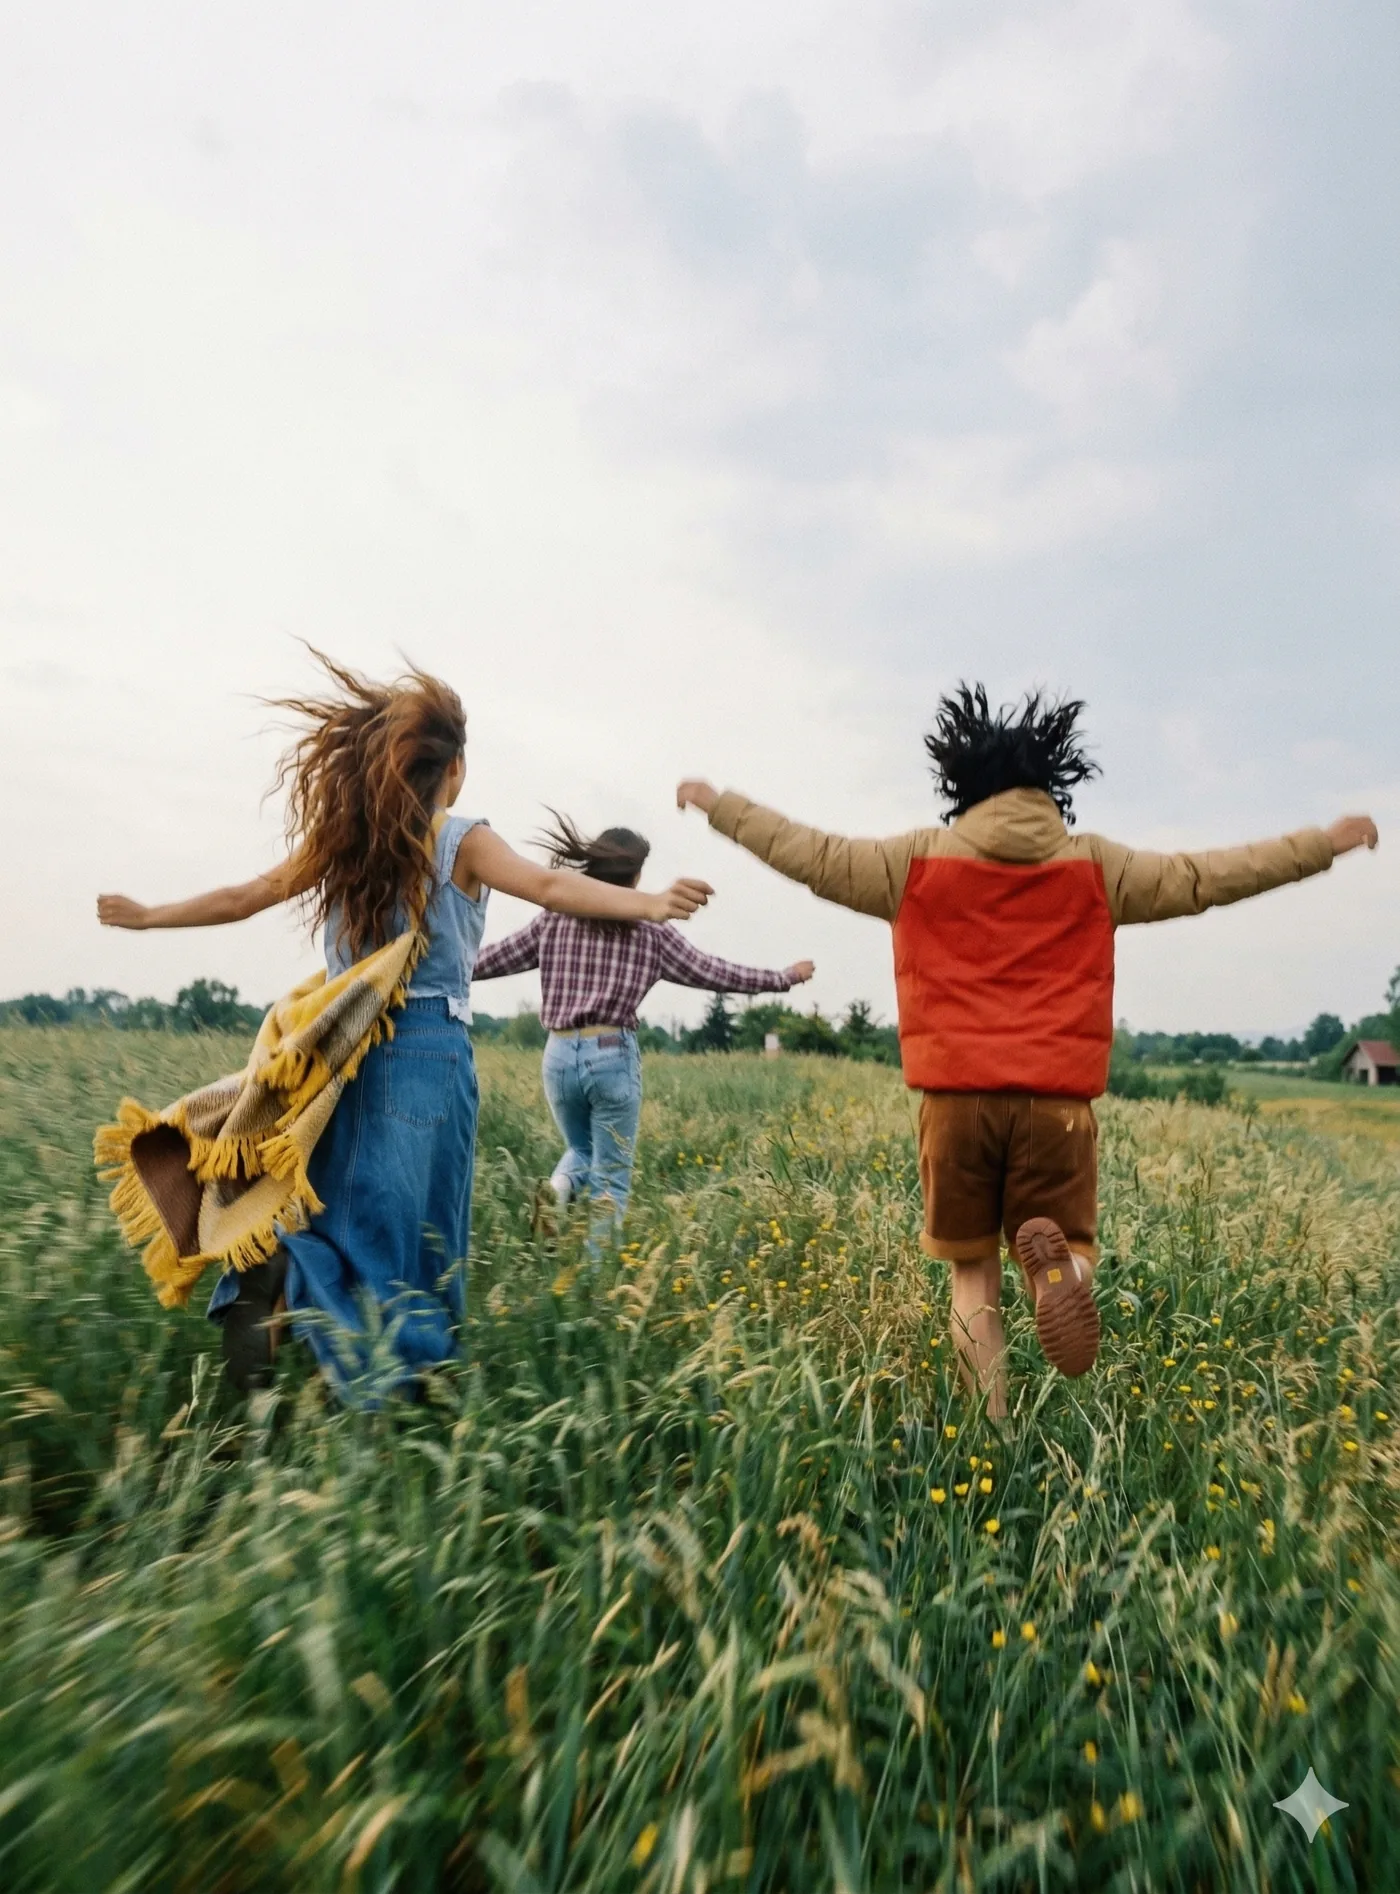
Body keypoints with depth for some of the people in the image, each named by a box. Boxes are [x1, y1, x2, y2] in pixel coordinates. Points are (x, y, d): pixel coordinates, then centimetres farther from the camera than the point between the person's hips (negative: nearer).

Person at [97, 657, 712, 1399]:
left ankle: (273, 1272, -12)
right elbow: (550, 886, -23)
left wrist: (145, 915, 32)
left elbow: (240, 899, 16)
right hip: (427, 1051, -4)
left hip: (342, 1045, 4)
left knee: (334, 1213, 17)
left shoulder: (341, 840, 7)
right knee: (410, 1238, 6)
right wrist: (649, 904, -35)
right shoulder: (461, 841, -6)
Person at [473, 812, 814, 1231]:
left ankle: (560, 1185, -6)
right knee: (611, 1178, 10)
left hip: (559, 1054, 3)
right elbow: (716, 974, 3)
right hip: (613, 1057, -3)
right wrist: (786, 977, 15)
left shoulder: (554, 921, 3)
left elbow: (488, 960, 8)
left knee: (580, 1149, 26)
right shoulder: (650, 932, -2)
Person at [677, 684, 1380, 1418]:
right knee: (1067, 1255, 11)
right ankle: (1058, 1262, -25)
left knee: (971, 1272, 13)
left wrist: (719, 805, 24)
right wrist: (1324, 844, 29)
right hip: (1056, 1100, 0)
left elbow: (817, 857, 11)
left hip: (956, 1093, 0)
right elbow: (1202, 878, 15)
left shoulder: (920, 858, 7)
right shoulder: (1095, 864, 10)